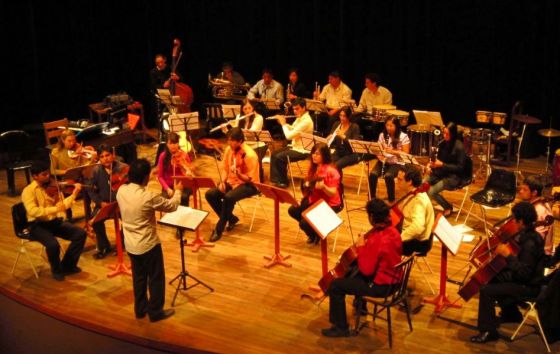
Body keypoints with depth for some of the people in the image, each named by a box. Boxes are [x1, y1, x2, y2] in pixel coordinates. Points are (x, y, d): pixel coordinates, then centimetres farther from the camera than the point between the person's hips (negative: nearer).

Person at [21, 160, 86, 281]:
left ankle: (68, 265, 7)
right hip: (38, 225, -6)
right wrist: (55, 209, -32)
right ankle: (56, 270, 0)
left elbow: (63, 205, -1)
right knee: (53, 244, -32)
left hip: (56, 221, 6)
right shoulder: (28, 191, -12)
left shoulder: (52, 186, 5)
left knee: (80, 233, -10)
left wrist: (74, 193, -14)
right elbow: (33, 211, -27)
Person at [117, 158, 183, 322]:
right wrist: (177, 191, 9)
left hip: (130, 244, 7)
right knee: (156, 278, 11)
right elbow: (172, 206, -10)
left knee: (139, 277, 22)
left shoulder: (121, 191, -8)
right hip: (148, 244, -6)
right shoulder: (149, 196, -26)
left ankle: (140, 309, 34)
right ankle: (155, 312, 21)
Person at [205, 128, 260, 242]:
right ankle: (231, 218, 5)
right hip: (232, 181, 7)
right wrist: (222, 182, -7)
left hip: (248, 185, -7)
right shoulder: (229, 149, -2)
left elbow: (250, 179, -19)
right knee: (210, 194, -12)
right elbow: (225, 169, 10)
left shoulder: (250, 155, -23)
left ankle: (219, 229, -19)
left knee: (228, 197, -35)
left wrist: (238, 173, -36)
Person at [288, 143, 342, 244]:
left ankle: (318, 234, 15)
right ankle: (314, 232, 15)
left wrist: (323, 187, -40)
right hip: (313, 201, 8)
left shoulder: (331, 171, -20)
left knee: (304, 223, -21)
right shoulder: (313, 168, 3)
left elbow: (333, 194, -23)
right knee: (292, 210, -5)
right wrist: (307, 185, -4)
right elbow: (308, 184, 17)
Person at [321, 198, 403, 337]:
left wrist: (361, 247, -15)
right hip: (393, 280, 9)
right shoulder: (392, 231, -1)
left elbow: (366, 270, -25)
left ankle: (341, 328, 8)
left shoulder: (376, 240, -29)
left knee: (335, 285, -3)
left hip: (380, 286, -9)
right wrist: (367, 243, 3)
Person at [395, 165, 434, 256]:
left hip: (418, 243, -10)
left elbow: (417, 227, -39)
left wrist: (398, 238, -34)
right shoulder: (412, 194, 3)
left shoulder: (419, 200, -26)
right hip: (410, 236, 10)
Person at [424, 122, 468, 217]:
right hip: (441, 172, 7)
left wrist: (442, 165, -23)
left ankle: (448, 208, 2)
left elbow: (460, 168, -17)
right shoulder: (442, 143, 3)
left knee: (431, 192, -23)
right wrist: (431, 164, -7)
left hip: (454, 177, -6)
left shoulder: (459, 147, -17)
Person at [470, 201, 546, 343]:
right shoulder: (527, 234, 2)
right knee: (492, 278, 25)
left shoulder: (530, 244, -28)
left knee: (486, 291, -20)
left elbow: (523, 273, -30)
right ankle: (511, 314, 39)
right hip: (523, 278, 10)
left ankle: (488, 331, -9)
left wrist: (507, 255, -30)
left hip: (528, 287, -10)